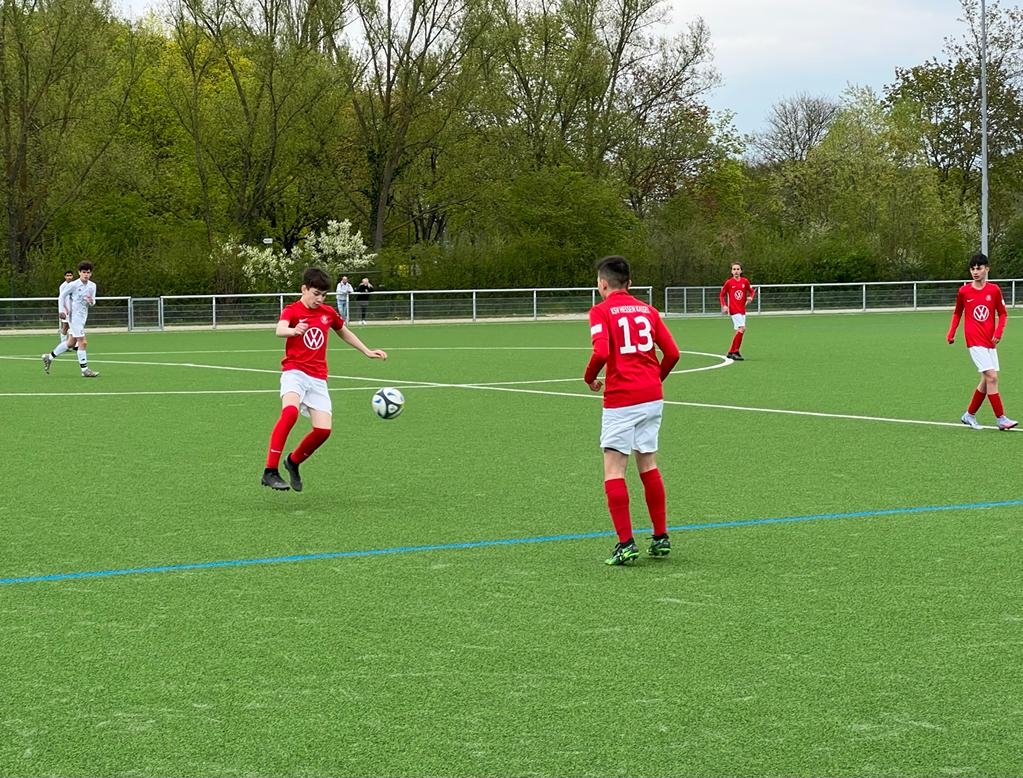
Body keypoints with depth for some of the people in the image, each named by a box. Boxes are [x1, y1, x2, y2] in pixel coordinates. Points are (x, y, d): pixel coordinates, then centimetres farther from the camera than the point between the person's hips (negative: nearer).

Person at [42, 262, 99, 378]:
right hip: (74, 316, -7)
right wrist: (63, 309, -12)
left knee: (71, 343, 16)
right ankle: (85, 370, -7)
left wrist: (91, 301, -14)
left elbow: (92, 303, 10)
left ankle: (49, 357, 31)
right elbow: (62, 296, -1)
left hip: (83, 316, 7)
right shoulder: (73, 285, -12)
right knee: (82, 342, -11)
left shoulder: (92, 286, 4)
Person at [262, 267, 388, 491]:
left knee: (323, 429, -8)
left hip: (318, 379, 5)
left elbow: (344, 332, 32)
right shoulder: (292, 311, -6)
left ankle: (293, 462, 21)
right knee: (290, 412, -33)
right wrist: (294, 331, -52)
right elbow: (280, 330, -29)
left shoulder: (328, 313, 12)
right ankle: (270, 472, -32)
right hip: (295, 372, -5)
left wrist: (367, 351, 32)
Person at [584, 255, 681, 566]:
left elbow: (601, 353, -18)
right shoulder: (648, 310, 11)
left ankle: (625, 543, -8)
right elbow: (672, 352, 7)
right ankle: (661, 538, 17)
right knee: (648, 464, 15)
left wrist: (589, 378, 0)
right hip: (652, 395, 6)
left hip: (620, 398, -6)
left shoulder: (601, 311, -4)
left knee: (614, 469, -1)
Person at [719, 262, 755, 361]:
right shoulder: (729, 282, -4)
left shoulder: (745, 281, 5)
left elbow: (751, 291, 17)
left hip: (742, 310, 5)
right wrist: (724, 306, -8)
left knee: (739, 331, 9)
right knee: (742, 328, -18)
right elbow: (722, 295, 4)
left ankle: (731, 352, 20)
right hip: (734, 310, -5)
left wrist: (750, 297, -5)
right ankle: (735, 352, -13)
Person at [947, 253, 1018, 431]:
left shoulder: (994, 290, 2)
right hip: (974, 341, -4)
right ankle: (1001, 419, -12)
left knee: (986, 381, 8)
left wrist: (998, 332, -8)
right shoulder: (963, 291, 0)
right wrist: (951, 333, 4)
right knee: (991, 377, -14)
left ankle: (969, 415, 24)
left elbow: (1002, 314, 8)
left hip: (990, 341, 4)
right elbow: (957, 313, 14)